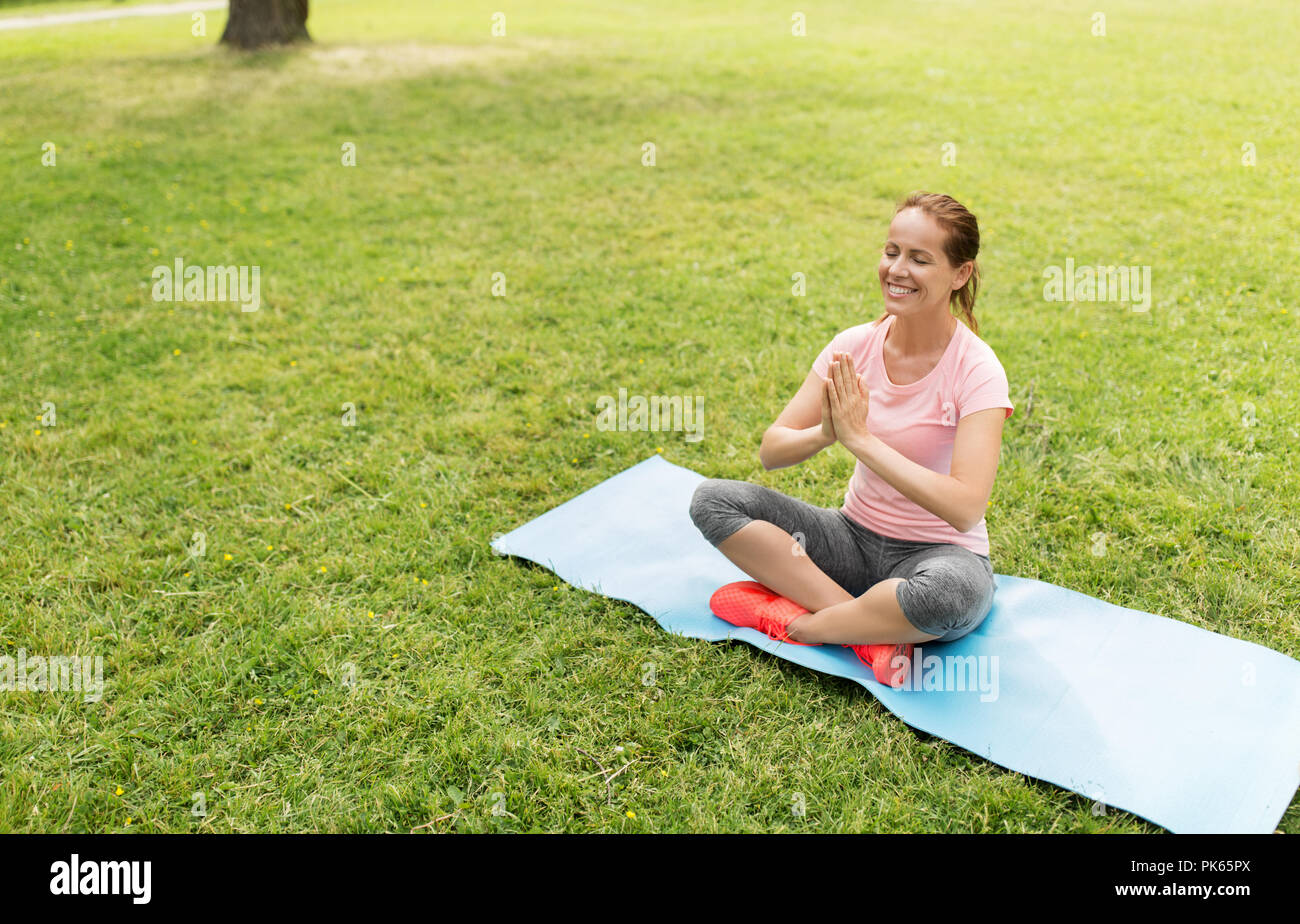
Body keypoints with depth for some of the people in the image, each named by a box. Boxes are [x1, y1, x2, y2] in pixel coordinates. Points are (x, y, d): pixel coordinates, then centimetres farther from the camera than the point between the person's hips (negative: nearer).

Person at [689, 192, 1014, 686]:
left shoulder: (976, 370, -17)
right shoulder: (855, 345, -5)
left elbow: (966, 509, -28)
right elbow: (770, 451, -5)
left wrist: (861, 438, -29)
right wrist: (826, 432, -28)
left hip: (937, 552, -4)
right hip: (855, 537, 5)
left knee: (955, 590, -41)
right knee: (712, 498, -13)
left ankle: (796, 620, -16)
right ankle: (870, 630, -20)